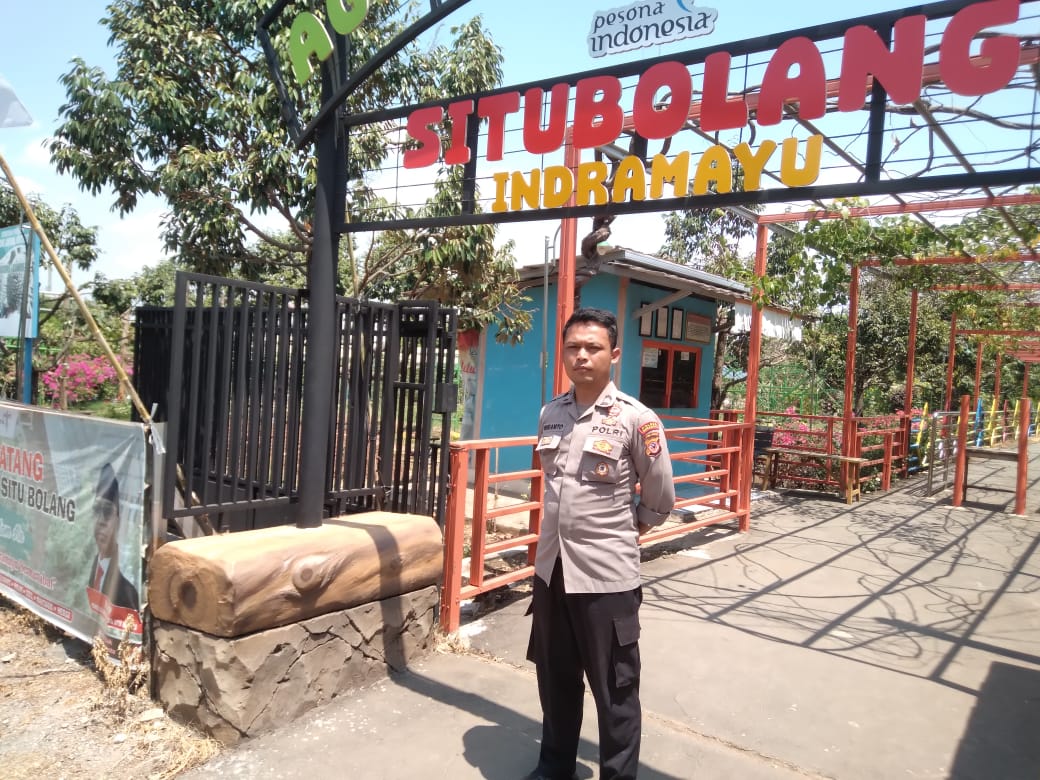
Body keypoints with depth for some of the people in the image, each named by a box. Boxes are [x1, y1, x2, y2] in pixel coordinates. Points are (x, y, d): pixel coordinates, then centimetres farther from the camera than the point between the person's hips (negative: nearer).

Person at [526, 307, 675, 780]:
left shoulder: (637, 420, -12)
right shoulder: (550, 414, 2)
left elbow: (660, 501, -2)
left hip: (607, 575, -5)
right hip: (551, 568, 5)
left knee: (614, 690, 11)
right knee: (555, 680, 20)